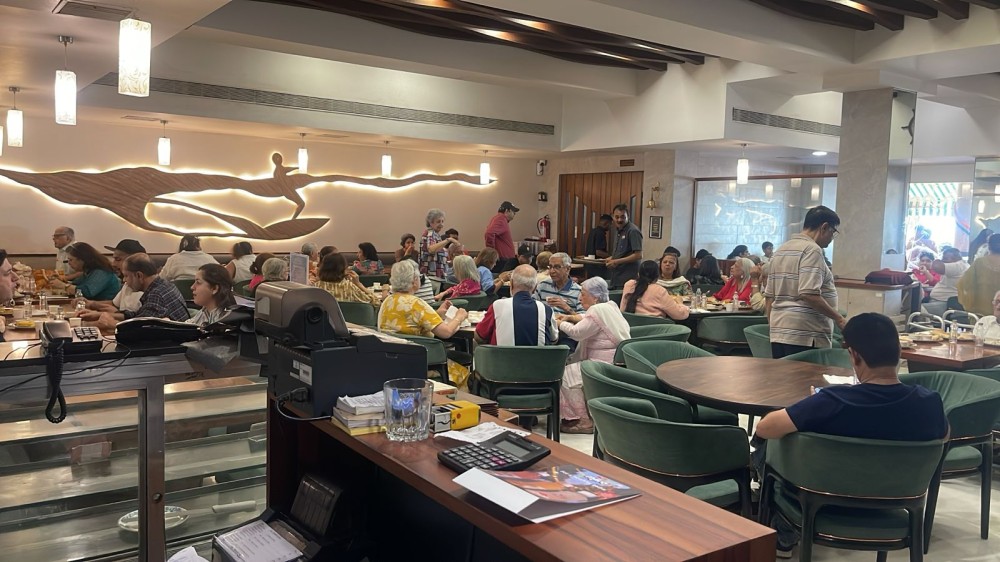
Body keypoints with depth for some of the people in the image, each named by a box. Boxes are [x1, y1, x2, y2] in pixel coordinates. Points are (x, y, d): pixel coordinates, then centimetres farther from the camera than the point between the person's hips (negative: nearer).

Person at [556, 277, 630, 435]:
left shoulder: (598, 310, -19)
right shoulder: (610, 305, 11)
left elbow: (577, 332, -18)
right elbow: (588, 319, 28)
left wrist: (561, 324, 0)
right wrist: (570, 317, 16)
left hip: (606, 364, -11)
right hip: (614, 360, 11)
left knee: (567, 374, -8)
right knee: (570, 362, 18)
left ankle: (584, 421, -6)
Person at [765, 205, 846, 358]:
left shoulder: (780, 250, 16)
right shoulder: (812, 250, -10)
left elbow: (769, 296, 17)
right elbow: (809, 294, -20)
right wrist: (839, 319, -11)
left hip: (778, 333, 9)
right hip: (807, 335, -9)